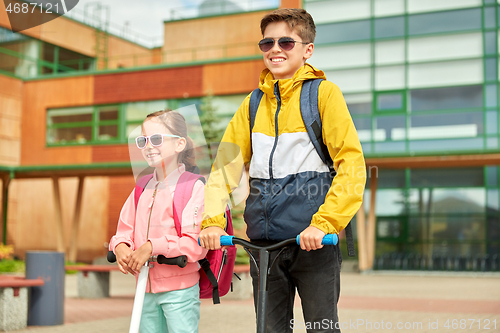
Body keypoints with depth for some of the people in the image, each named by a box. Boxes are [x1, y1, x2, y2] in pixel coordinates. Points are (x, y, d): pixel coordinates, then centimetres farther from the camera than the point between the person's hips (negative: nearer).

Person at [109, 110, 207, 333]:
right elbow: (125, 230, 13)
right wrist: (120, 247, -9)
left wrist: (153, 247, -24)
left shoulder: (193, 187, -11)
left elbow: (195, 244, -19)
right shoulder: (142, 189, 11)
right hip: (146, 290, 6)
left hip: (180, 290, -6)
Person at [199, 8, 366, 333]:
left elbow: (352, 164, -9)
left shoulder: (324, 93, -1)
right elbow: (226, 165, 8)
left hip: (313, 240, -4)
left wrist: (324, 223, -19)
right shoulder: (252, 104, 13)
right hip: (264, 241, 4)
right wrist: (212, 221, -7)